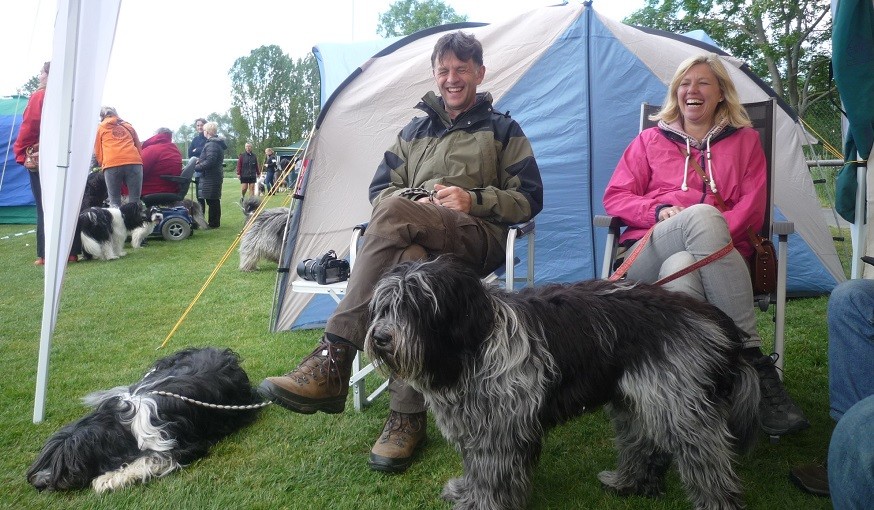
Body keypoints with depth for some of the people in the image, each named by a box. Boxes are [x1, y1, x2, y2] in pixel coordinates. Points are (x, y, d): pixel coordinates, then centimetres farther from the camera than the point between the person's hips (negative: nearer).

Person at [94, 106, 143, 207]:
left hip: (112, 164, -1)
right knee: (134, 202, 0)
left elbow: (97, 152, 21)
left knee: (114, 203, 2)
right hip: (134, 162, 1)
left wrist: (102, 164, 35)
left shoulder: (100, 128, 21)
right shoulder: (128, 126, 27)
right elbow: (139, 147, 27)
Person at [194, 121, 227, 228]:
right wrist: (200, 160, 11)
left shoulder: (212, 144, -16)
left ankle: (213, 223, 0)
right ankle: (214, 222, 20)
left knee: (212, 200, -5)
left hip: (211, 178, -10)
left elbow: (209, 162, -24)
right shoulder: (217, 143, 16)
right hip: (215, 176, 10)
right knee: (214, 200, 14)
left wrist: (196, 167, -16)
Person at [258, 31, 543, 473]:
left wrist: (473, 199, -8)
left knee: (393, 215, -36)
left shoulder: (502, 130, 17)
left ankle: (333, 360, -38)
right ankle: (407, 417, -34)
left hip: (478, 239, -3)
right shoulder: (414, 131, 26)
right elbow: (381, 190, 18)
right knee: (411, 261, -39)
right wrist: (416, 202, -5)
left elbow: (529, 200, 8)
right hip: (420, 238, 3)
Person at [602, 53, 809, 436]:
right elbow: (614, 197, 15)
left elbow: (752, 207, 9)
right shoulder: (651, 140, 23)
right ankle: (753, 359, -36)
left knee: (681, 267, -39)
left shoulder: (745, 140, 23)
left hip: (718, 255, 0)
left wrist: (719, 236, -12)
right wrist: (658, 211, -6)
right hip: (649, 256, 0)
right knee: (703, 215, -36)